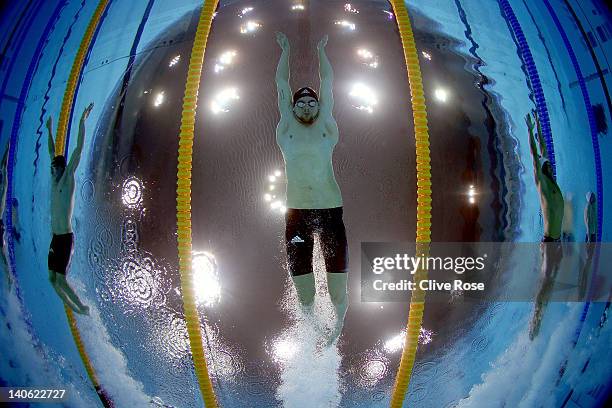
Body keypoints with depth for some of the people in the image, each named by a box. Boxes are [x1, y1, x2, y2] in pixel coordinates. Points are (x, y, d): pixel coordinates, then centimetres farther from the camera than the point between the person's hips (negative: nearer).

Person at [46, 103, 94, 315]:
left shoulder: (68, 178, -6)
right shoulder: (55, 181, 12)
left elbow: (79, 150, -11)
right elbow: (52, 152, 24)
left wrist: (82, 122, -14)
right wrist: (50, 130, 32)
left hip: (66, 237, -8)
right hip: (55, 237, 8)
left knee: (61, 279, -10)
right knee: (52, 278, 9)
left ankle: (83, 309, 4)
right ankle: (75, 310, 19)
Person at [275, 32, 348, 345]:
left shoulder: (327, 126, 11)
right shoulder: (286, 128, 12)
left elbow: (328, 82, 20)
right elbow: (281, 83, 20)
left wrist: (321, 50, 31)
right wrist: (285, 50, 31)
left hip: (331, 210, 0)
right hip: (296, 213, 0)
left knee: (338, 289, 0)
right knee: (304, 294, 1)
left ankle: (338, 328, 22)